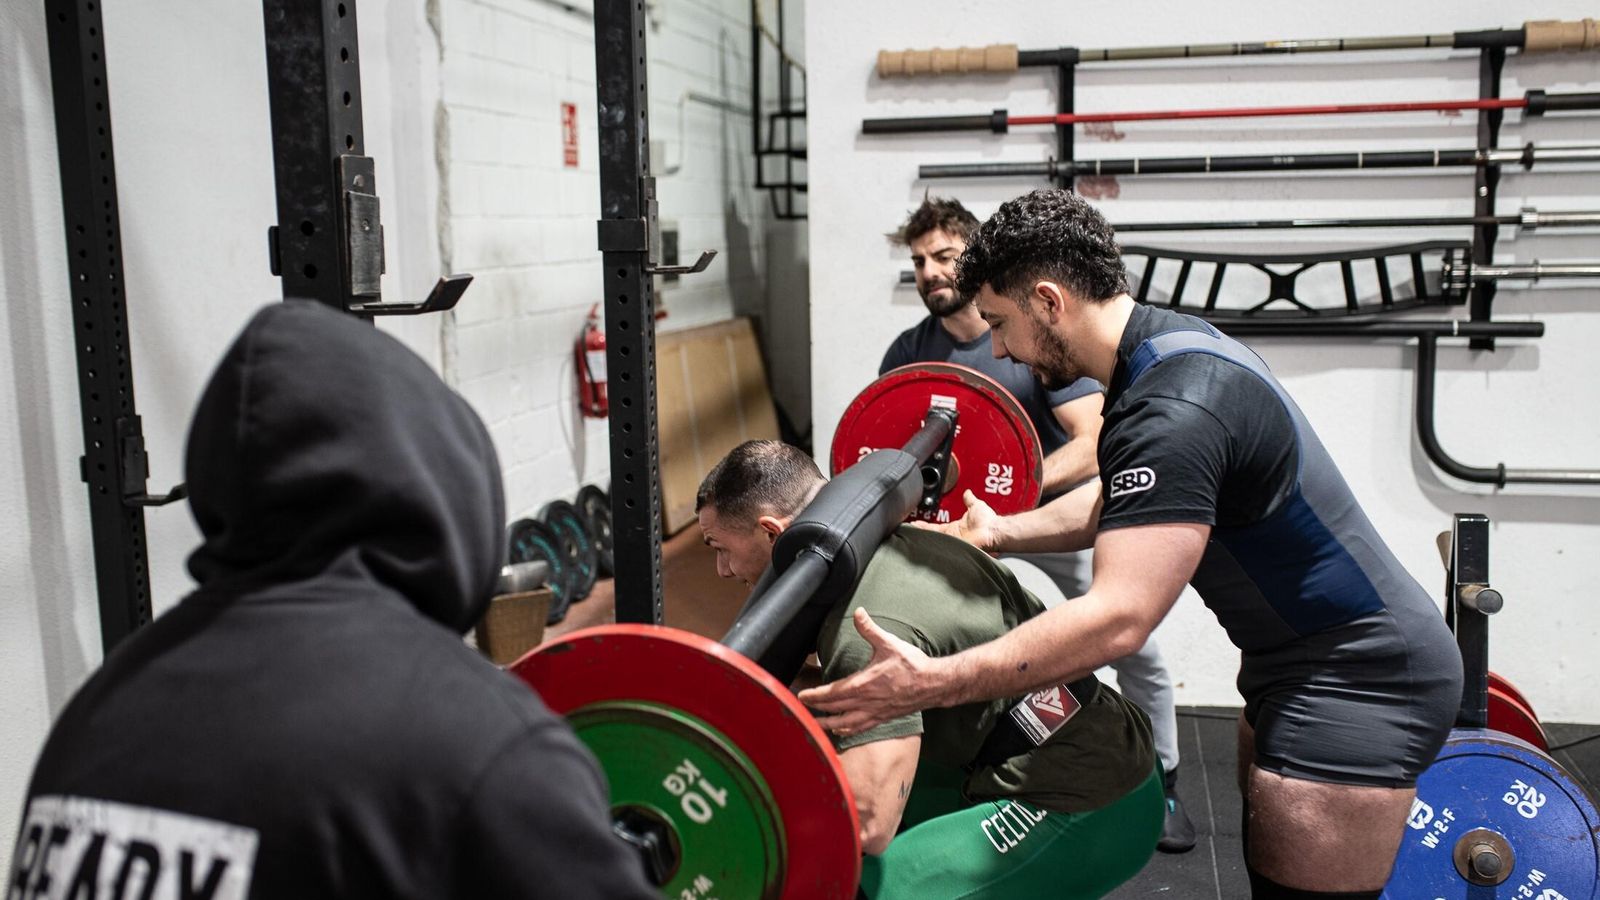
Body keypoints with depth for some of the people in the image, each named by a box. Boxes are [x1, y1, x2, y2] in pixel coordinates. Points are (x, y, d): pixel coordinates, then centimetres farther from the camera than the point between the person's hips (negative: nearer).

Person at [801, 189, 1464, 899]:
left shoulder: (1173, 411, -28)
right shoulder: (1167, 342, 5)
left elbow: (1117, 619, -35)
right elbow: (1120, 505, 21)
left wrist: (931, 683, -36)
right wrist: (1001, 533, 13)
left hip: (1360, 682, -10)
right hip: (1316, 660, 11)